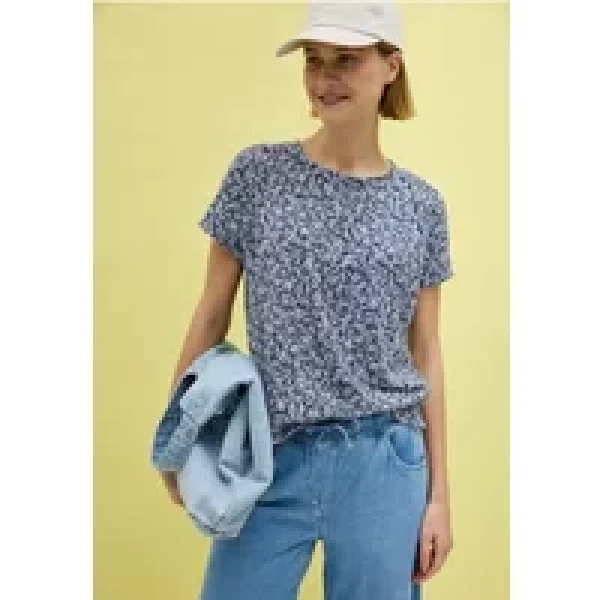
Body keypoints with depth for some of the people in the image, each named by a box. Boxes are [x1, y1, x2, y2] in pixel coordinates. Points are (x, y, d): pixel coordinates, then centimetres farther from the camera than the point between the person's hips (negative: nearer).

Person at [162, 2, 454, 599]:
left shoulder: (421, 204, 2)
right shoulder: (256, 173, -2)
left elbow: (426, 353, 6)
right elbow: (212, 313, 3)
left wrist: (438, 493, 6)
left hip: (382, 464, 1)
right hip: (268, 458, 0)